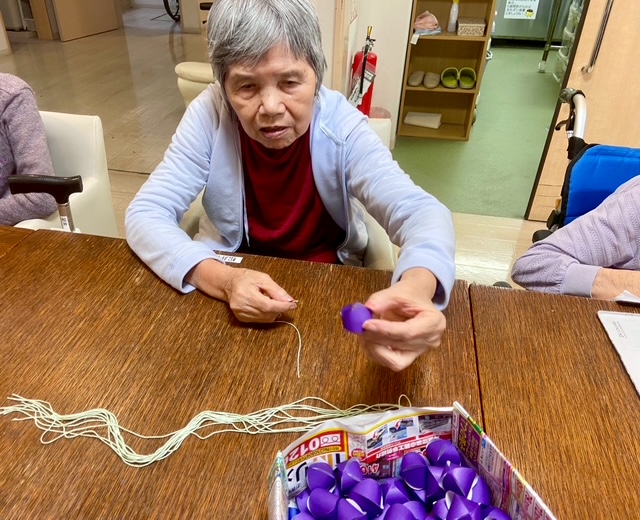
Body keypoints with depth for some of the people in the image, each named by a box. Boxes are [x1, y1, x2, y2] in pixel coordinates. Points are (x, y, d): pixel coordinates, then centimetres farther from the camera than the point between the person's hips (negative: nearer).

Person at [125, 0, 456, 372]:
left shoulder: (341, 126, -20)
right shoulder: (210, 114, -18)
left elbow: (422, 211, -28)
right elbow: (146, 214, -18)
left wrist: (417, 285, -51)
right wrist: (221, 279, -37)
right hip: (229, 277, 1)